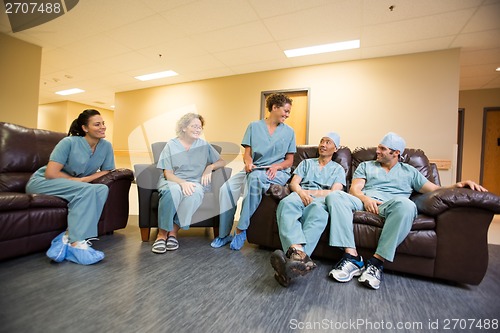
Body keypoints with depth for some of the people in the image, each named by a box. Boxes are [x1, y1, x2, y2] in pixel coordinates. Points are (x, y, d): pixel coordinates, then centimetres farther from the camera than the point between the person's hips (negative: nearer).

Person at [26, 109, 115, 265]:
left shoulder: (106, 146, -5)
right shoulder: (69, 142, -17)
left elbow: (107, 171, -2)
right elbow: (50, 173, -19)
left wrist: (85, 179, -17)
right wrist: (77, 180, -12)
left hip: (77, 187, 5)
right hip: (41, 182, -4)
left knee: (102, 189, -26)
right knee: (87, 190, -33)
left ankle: (68, 236, -29)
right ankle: (76, 243, -32)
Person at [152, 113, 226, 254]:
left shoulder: (204, 145, 11)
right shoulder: (171, 145, 4)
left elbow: (222, 162, 14)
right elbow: (167, 173, -2)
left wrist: (210, 167, -8)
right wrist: (182, 183, -22)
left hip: (195, 182, 1)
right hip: (172, 181, -1)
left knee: (195, 192, -35)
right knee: (174, 190, -37)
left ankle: (174, 231, -23)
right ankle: (162, 234, -22)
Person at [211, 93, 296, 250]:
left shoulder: (289, 132, 10)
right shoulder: (254, 126, 11)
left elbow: (289, 160, 9)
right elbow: (247, 153, 6)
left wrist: (276, 166, -12)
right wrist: (248, 162, -18)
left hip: (278, 172, -2)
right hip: (253, 170, 2)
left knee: (255, 177, -37)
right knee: (226, 188, -25)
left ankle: (241, 231, -26)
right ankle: (224, 234, -9)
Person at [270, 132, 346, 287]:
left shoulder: (338, 169, 26)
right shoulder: (306, 163, 31)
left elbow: (335, 192, 7)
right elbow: (294, 183, 15)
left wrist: (310, 193, -5)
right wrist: (302, 192, -9)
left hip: (322, 199, -1)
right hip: (301, 195, 2)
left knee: (318, 210, -41)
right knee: (287, 203, -38)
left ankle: (296, 255, -59)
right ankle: (299, 253, -59)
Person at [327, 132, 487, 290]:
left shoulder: (409, 171, 27)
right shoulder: (365, 166, 25)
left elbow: (436, 190, 21)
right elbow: (354, 189, 10)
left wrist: (458, 185, 1)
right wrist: (365, 199, -12)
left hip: (389, 205, 0)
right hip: (363, 201, 1)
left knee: (405, 204, -39)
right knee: (335, 196, -32)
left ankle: (377, 262, -32)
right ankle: (352, 258, -37)